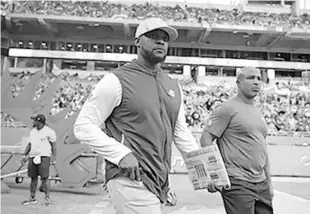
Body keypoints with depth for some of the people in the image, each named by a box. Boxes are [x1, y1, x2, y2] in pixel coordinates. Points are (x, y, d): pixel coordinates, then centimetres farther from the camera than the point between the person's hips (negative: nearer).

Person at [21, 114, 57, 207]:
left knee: (45, 177, -8)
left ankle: (47, 198, 1)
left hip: (44, 156, -6)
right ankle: (32, 198, 20)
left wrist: (54, 156, -11)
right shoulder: (32, 131, 16)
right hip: (32, 156, 6)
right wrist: (24, 155, 14)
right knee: (33, 177, 10)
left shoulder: (49, 132, -5)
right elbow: (29, 144, 21)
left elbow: (53, 145, -3)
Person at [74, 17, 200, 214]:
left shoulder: (173, 85, 11)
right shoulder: (117, 80, -9)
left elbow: (181, 132, 17)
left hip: (160, 183, 7)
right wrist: (121, 154, -19)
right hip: (132, 181, -7)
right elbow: (84, 127, -9)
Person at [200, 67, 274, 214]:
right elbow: (206, 139, -13)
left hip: (262, 184, 8)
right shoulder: (227, 109, -8)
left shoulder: (258, 113, 17)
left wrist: (269, 181, 20)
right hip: (238, 184, -8)